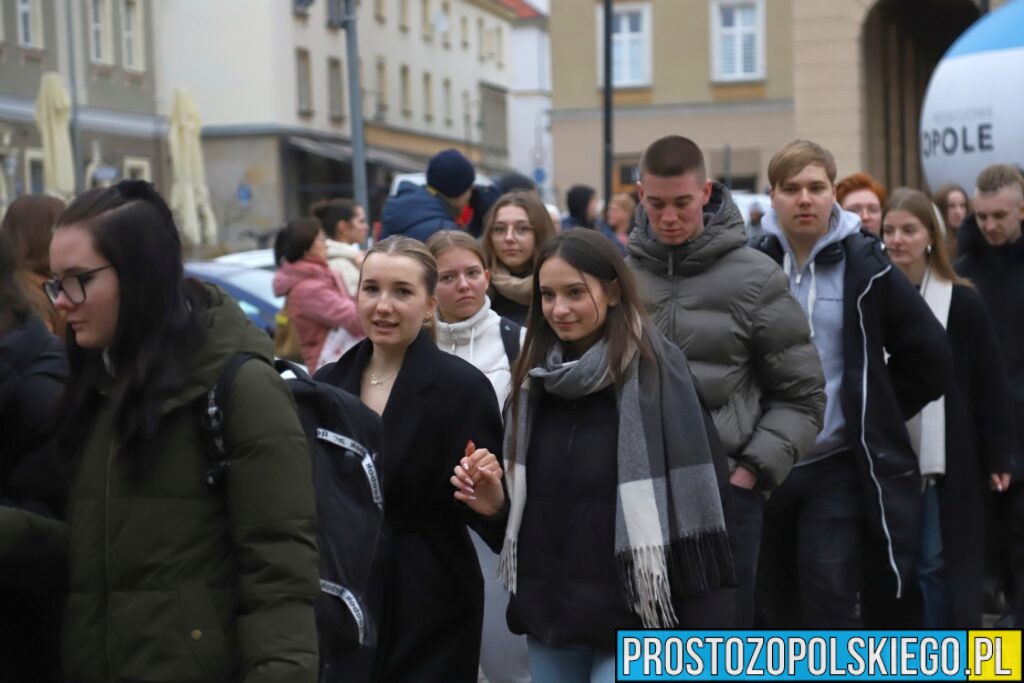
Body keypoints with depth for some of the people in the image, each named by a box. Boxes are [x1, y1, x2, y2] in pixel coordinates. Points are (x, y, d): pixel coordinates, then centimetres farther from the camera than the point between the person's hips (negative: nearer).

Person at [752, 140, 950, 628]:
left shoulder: (863, 265, -4)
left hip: (837, 467, -2)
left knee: (831, 608, -4)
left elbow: (929, 354, 2)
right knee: (775, 603, 14)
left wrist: (876, 418, 3)